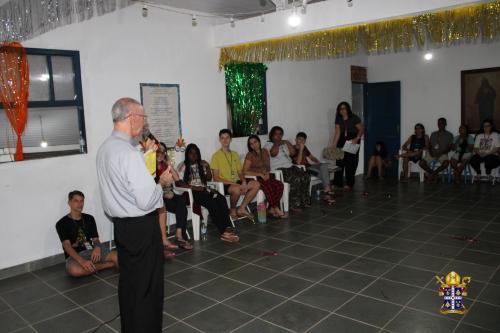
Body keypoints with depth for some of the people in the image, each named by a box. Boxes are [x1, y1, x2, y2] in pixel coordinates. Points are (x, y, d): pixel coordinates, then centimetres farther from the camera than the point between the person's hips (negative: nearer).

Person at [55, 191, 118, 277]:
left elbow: (95, 239, 10)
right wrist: (82, 261, -31)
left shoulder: (89, 219, 12)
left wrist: (97, 247, -18)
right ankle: (107, 264, -19)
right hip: (74, 256, -1)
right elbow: (67, 246, -13)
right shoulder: (62, 224, -2)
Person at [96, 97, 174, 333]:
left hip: (120, 224, 9)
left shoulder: (105, 148, 5)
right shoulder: (129, 153, -23)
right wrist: (162, 183, -7)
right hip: (142, 227, -9)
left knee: (128, 282, 21)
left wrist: (152, 179, 14)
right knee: (148, 287, 4)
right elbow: (146, 201, -24)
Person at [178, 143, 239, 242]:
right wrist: (193, 187, -18)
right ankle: (223, 232, -34)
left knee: (221, 199, -27)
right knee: (211, 202, -33)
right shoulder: (183, 166, 5)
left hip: (204, 189, 5)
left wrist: (207, 168, 2)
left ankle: (227, 228, -37)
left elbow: (209, 179, 20)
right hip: (191, 192, -5)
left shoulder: (201, 164, 21)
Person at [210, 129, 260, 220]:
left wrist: (244, 181, -7)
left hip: (236, 182, 6)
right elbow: (216, 178, -9)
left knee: (256, 184, -14)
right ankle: (233, 210, -7)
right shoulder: (216, 156, -4)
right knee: (237, 189, -37)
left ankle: (242, 209, -6)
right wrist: (232, 183, -18)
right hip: (224, 185, -6)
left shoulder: (235, 154, 16)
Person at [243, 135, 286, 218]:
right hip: (255, 178, -5)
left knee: (280, 185, -24)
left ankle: (272, 208, -16)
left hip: (266, 176, 5)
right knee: (269, 187, -34)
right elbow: (245, 172, -10)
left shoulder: (265, 152, 11)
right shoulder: (250, 155, -5)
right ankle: (277, 209, -20)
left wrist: (267, 173, -3)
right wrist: (260, 174, -14)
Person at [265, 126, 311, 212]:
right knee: (295, 179, -30)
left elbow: (293, 153, 14)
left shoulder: (284, 144, 25)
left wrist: (288, 143, 7)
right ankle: (293, 205, -21)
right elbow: (273, 153, -18)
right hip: (278, 169, -7)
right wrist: (276, 143, -4)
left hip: (290, 166, 7)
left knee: (306, 176, -15)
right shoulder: (268, 145, 4)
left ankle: (304, 201, -7)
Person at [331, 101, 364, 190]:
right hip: (342, 140, 3)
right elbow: (337, 133, -7)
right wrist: (334, 146, -14)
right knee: (339, 161, -2)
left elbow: (362, 129, -10)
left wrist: (357, 138, -26)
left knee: (351, 162, -4)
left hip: (353, 140, -3)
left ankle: (349, 184, 5)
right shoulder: (338, 119, -4)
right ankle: (337, 183, 6)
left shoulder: (354, 118, -15)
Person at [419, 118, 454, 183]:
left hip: (442, 154, -2)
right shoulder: (433, 134, 18)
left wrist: (441, 153, -15)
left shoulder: (449, 135, 9)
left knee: (446, 162, -36)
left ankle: (432, 174, -17)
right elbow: (429, 144, 13)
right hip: (432, 153, 3)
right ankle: (433, 174, -3)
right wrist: (430, 151, -9)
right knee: (421, 163, -23)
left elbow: (450, 147, 1)